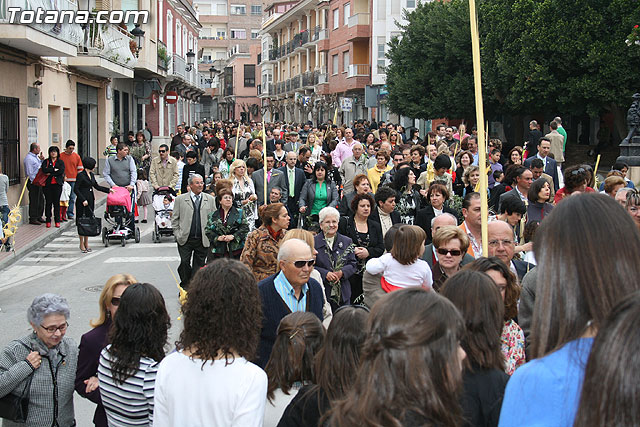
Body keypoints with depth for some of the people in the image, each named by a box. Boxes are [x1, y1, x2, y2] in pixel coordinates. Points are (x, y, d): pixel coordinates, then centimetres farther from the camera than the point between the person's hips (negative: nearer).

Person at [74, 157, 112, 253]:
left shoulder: (91, 175, 11)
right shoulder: (80, 175, -12)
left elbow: (97, 186, 22)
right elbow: (76, 189, -13)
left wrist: (108, 190, 19)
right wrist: (83, 200, -18)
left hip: (90, 201, 7)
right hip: (82, 202, -7)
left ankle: (86, 243, 17)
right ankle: (82, 245, 5)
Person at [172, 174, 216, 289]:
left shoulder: (210, 199, 8)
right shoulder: (180, 199, 4)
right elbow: (174, 219, 7)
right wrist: (178, 234, -1)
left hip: (203, 240, 1)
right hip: (185, 239, -1)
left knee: (199, 265, 4)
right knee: (184, 263, -5)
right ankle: (185, 286, 10)